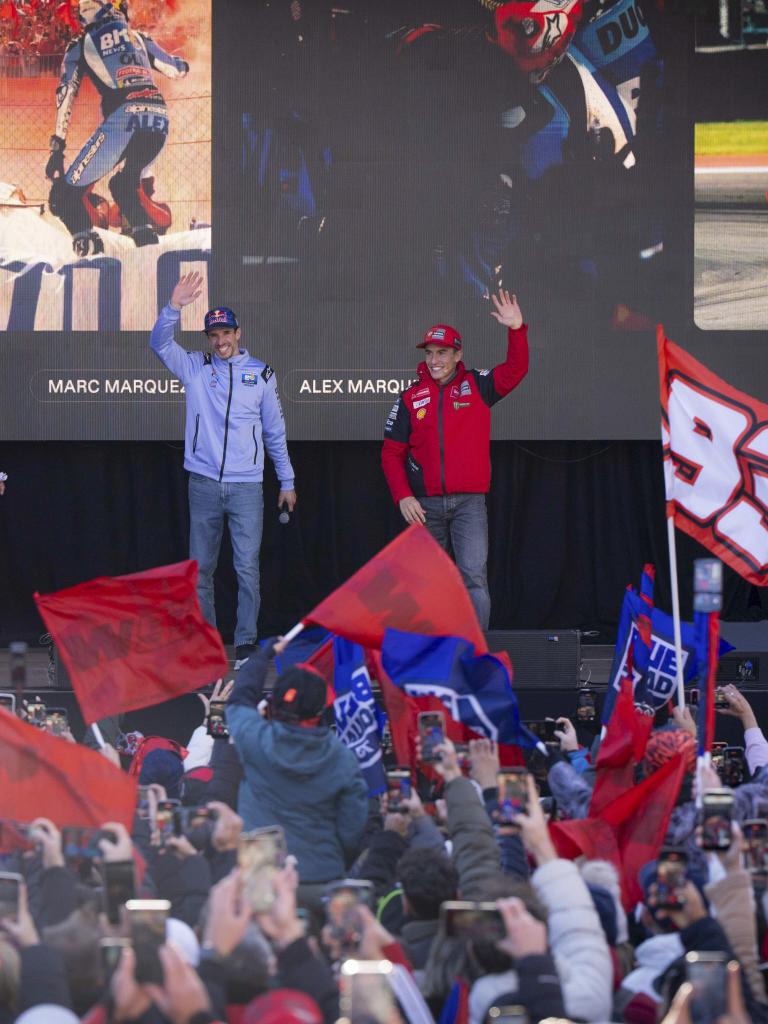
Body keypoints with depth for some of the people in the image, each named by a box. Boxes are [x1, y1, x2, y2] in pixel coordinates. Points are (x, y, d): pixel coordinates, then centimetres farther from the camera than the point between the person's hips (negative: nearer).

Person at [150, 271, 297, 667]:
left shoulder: (260, 374, 6)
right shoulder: (195, 367, 6)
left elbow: (275, 431, 12)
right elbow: (159, 343, -8)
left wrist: (286, 481, 12)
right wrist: (175, 306, -24)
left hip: (247, 486, -1)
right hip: (204, 484, 1)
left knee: (247, 567, -5)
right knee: (201, 568, 5)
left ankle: (246, 643, 0)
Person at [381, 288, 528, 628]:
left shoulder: (477, 386, 4)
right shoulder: (411, 398, 7)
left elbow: (515, 370, -9)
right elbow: (392, 453, 7)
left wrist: (516, 330, -24)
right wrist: (403, 496, -4)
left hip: (469, 501, -2)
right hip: (425, 504, 2)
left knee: (474, 575, -14)